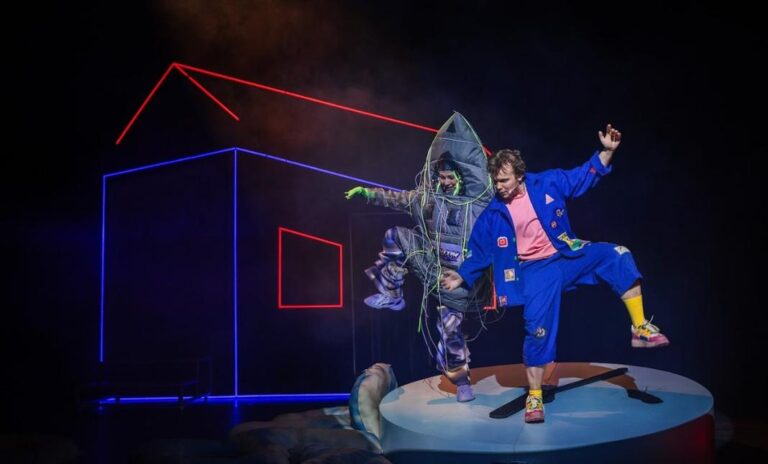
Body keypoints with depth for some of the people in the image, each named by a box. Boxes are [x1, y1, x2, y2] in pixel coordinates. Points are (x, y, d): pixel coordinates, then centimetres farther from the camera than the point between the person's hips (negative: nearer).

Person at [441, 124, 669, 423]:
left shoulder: (548, 184, -5)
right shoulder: (493, 214, -5)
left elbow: (584, 176, 5)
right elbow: (479, 251, 4)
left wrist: (606, 152, -6)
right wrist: (462, 276, -7)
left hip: (566, 255, 2)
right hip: (534, 271, -1)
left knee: (615, 256, -19)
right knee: (538, 329, -10)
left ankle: (640, 329, -11)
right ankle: (534, 396, 7)